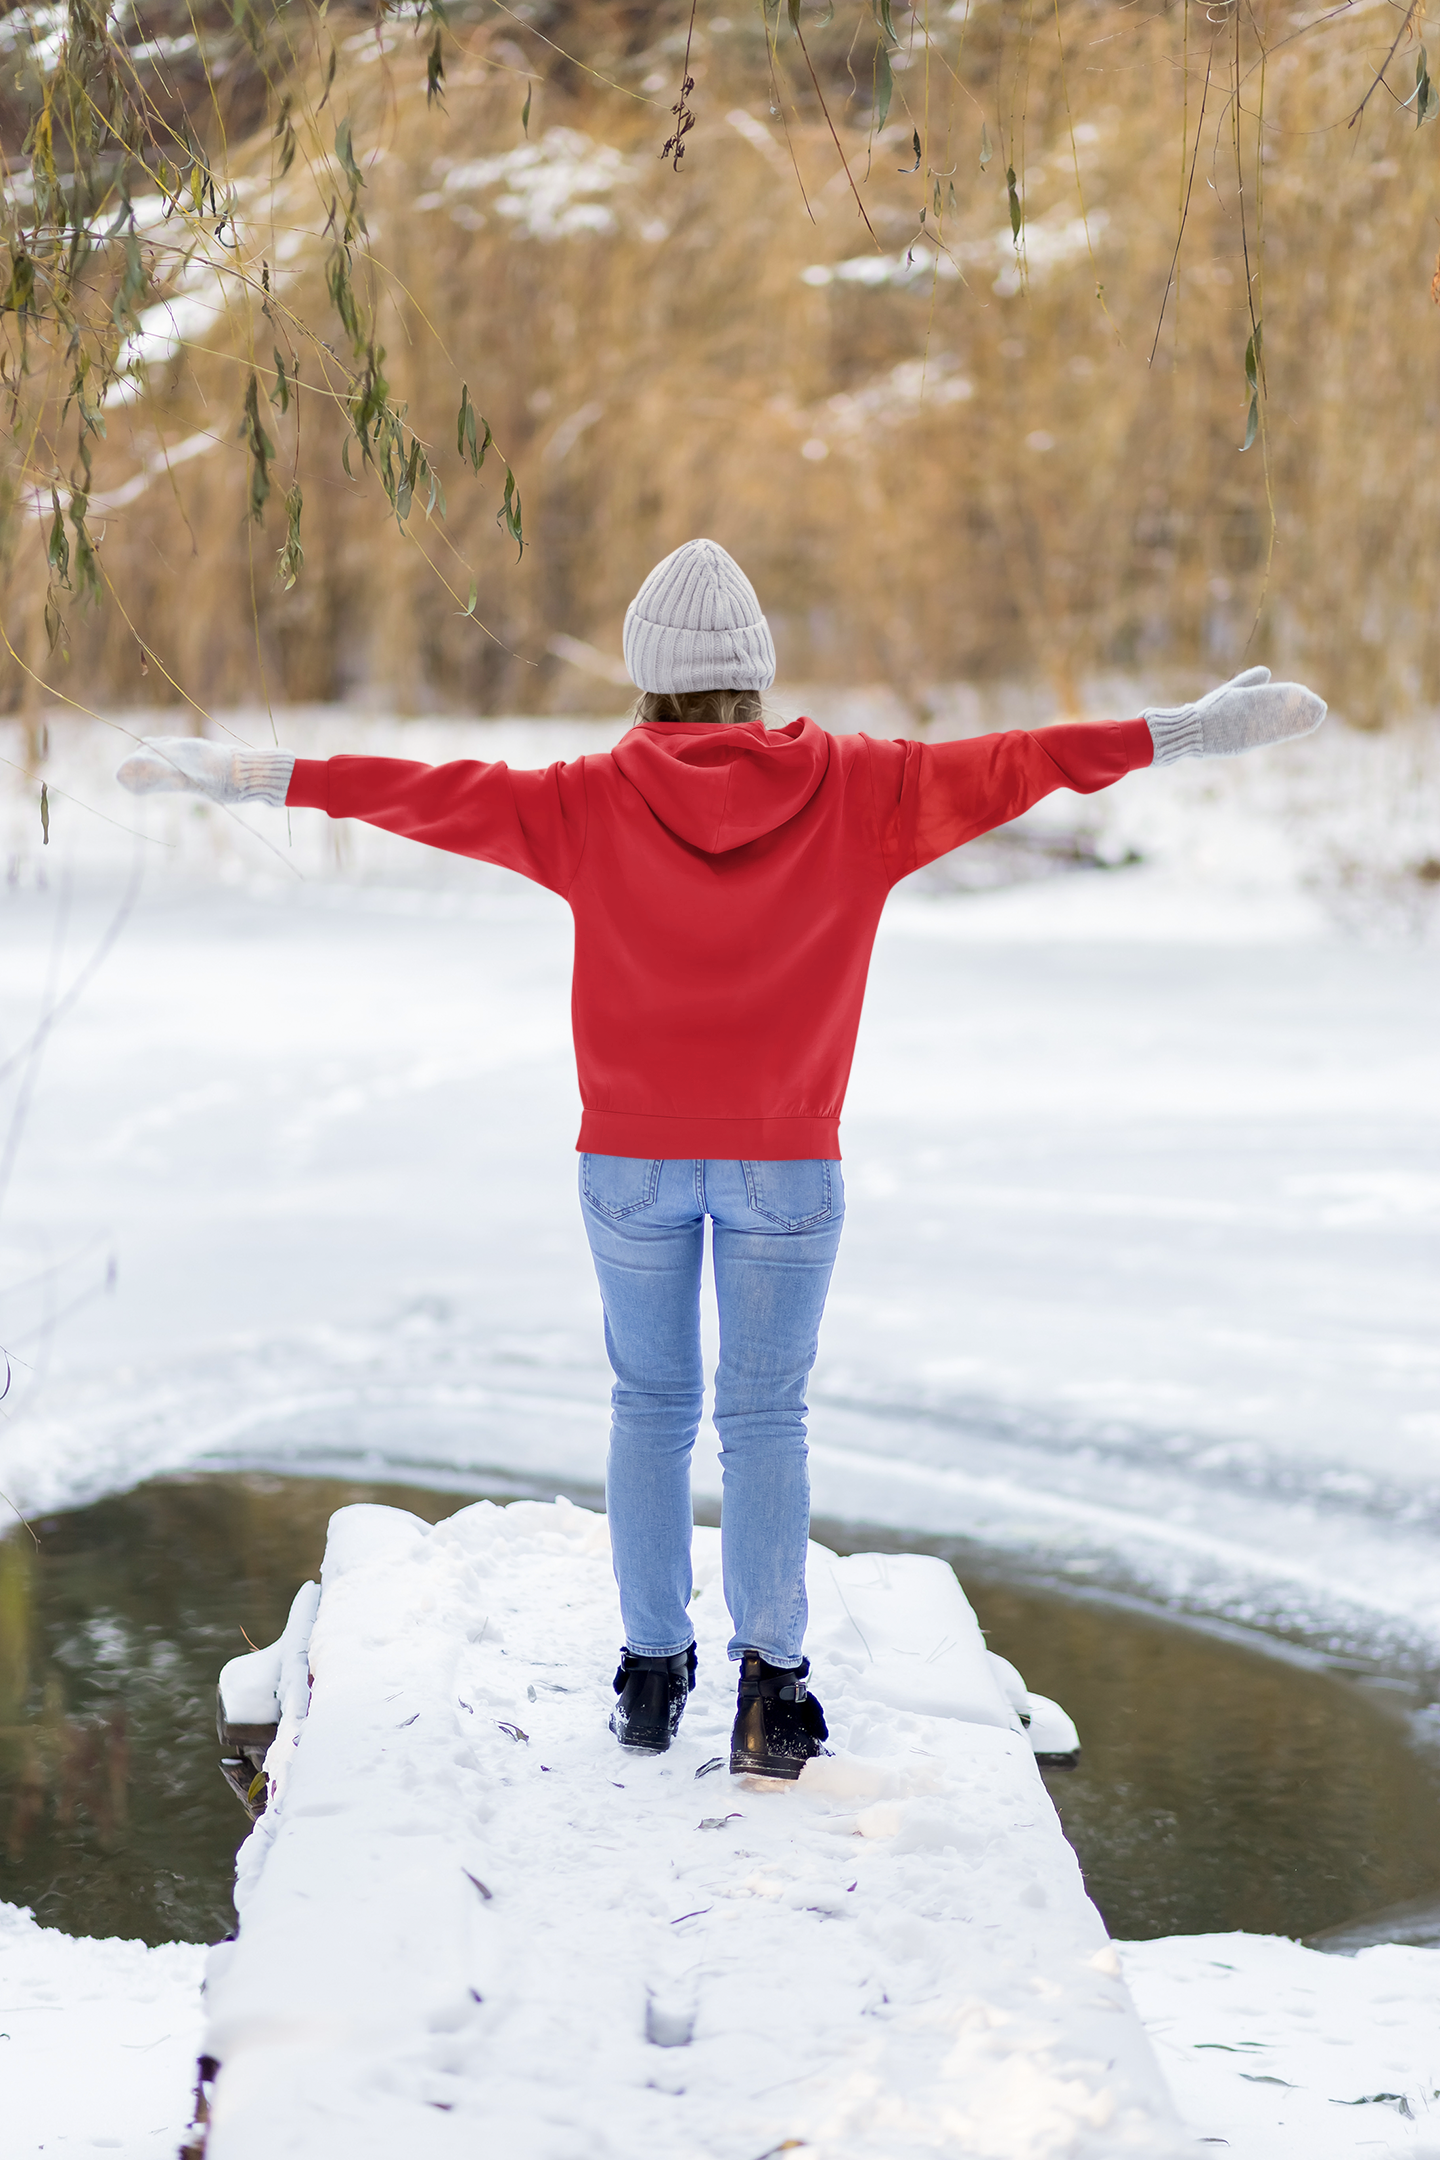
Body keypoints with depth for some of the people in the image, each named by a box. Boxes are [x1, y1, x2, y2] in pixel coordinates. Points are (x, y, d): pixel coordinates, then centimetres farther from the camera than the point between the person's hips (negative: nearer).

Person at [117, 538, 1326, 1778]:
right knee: (766, 1416, 4)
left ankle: (654, 1675, 17)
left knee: (651, 1409, 13)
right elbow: (1008, 766, -3)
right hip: (786, 1161, 0)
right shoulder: (851, 790, -5)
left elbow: (434, 793, -5)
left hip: (634, 1159, 0)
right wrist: (1195, 733, 1)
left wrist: (251, 779, 1)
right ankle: (773, 1686, -2)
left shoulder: (592, 805, -6)